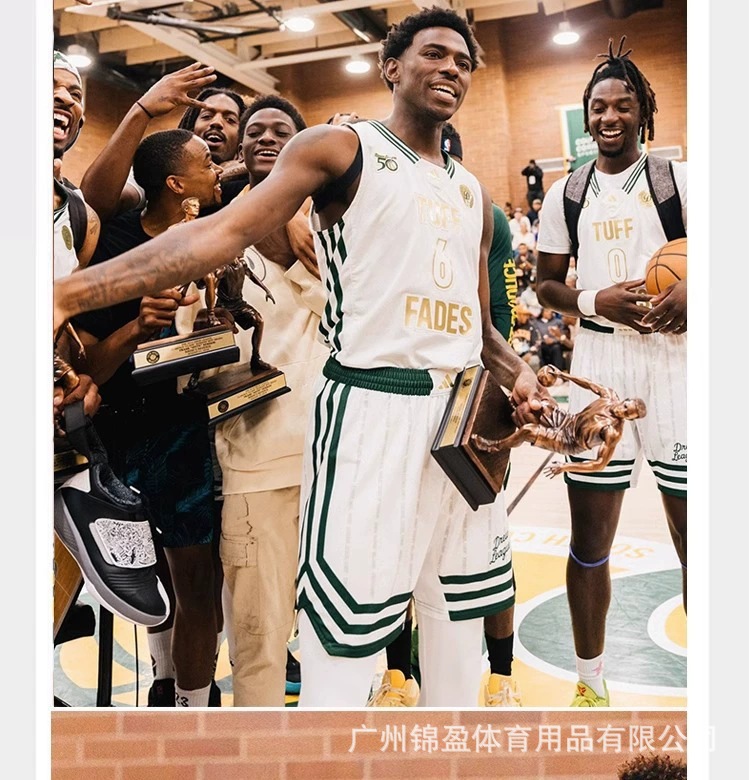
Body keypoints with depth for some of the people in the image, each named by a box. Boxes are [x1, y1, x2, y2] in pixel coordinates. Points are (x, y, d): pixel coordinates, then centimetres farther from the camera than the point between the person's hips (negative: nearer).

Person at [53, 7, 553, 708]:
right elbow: (225, 230, -13)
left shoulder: (472, 195, 19)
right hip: (372, 407, -7)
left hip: (464, 415, 7)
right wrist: (73, 290, -24)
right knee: (345, 635, -5)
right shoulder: (342, 148, 0)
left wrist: (516, 373, 2)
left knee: (460, 612, 15)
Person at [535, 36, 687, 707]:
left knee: (692, 535, 1)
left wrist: (690, 294, -21)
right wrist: (595, 301, -8)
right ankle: (591, 684, 24)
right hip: (599, 360, 2)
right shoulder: (566, 194, 10)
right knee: (589, 536, 6)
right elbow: (546, 283, 12)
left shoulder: (678, 179, 3)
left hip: (675, 356, -1)